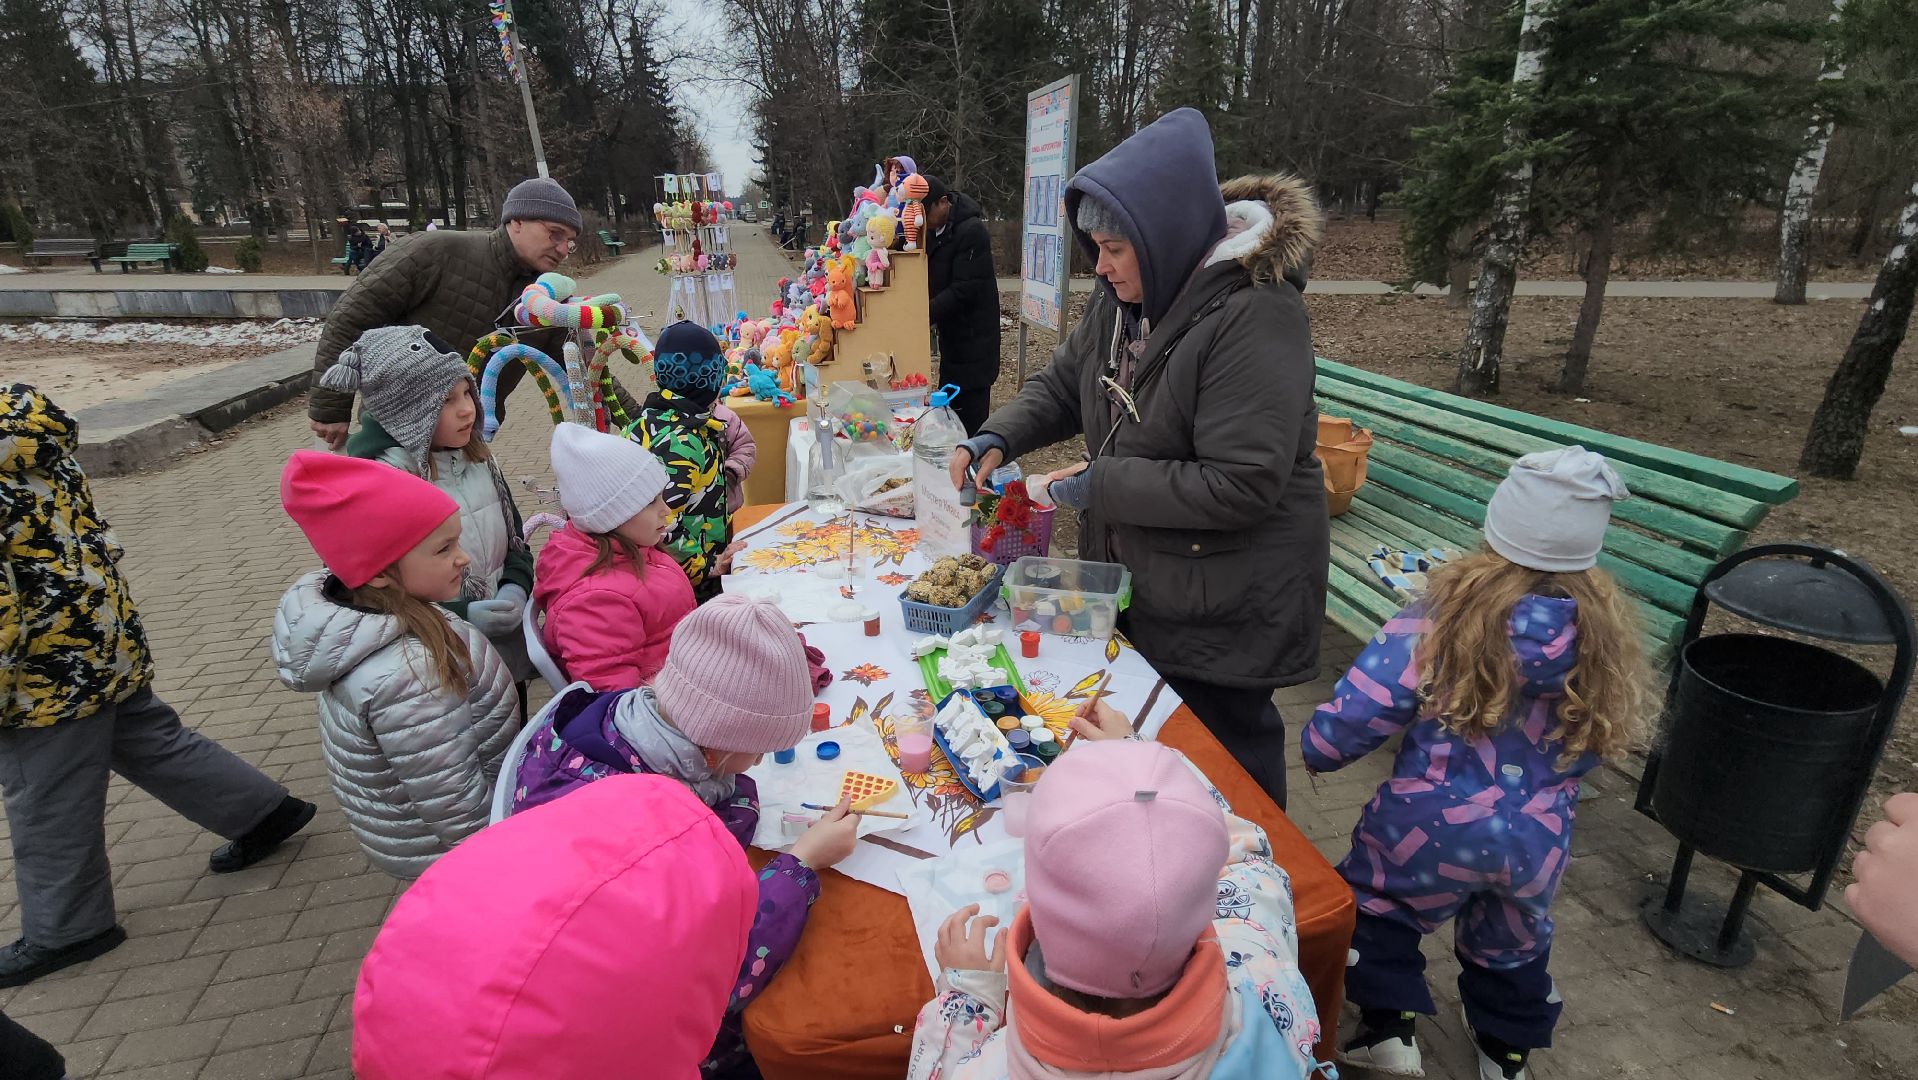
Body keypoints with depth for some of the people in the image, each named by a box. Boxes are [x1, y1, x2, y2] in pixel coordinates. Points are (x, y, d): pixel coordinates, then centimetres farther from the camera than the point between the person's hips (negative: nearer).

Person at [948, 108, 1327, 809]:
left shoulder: (1255, 315, -25)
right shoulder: (1122, 297, 1)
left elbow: (1242, 484, -29)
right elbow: (1061, 385, 13)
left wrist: (1099, 485, -25)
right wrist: (995, 440, -7)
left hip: (1226, 604, -8)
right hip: (1136, 579, 8)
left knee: (1226, 749, 12)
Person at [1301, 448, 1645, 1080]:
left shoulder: (1447, 613, -24)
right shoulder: (1606, 629, -10)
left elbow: (1357, 714, -23)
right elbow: (1599, 744, 4)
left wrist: (1317, 748, -3)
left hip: (1431, 824, -4)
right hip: (1536, 844, 5)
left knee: (1375, 905, 23)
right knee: (1513, 938, 31)